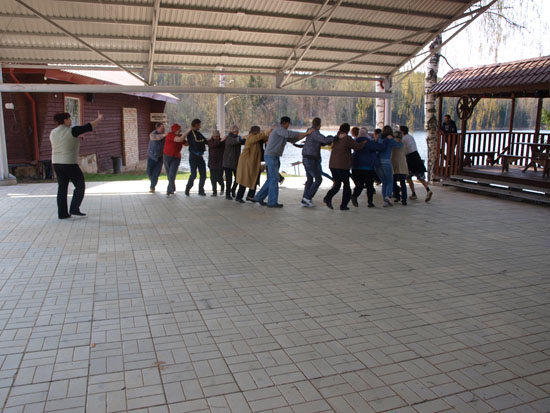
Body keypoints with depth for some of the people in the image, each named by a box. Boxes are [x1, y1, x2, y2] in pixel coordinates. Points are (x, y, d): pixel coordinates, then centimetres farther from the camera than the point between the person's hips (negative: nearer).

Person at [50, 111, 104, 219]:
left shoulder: (53, 133, 7)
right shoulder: (72, 131, -12)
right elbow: (89, 127, -6)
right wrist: (99, 119, 10)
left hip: (56, 163, 7)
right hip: (69, 163, -7)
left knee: (62, 188, 10)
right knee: (80, 186, 6)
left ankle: (62, 213, 9)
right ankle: (74, 209, -1)